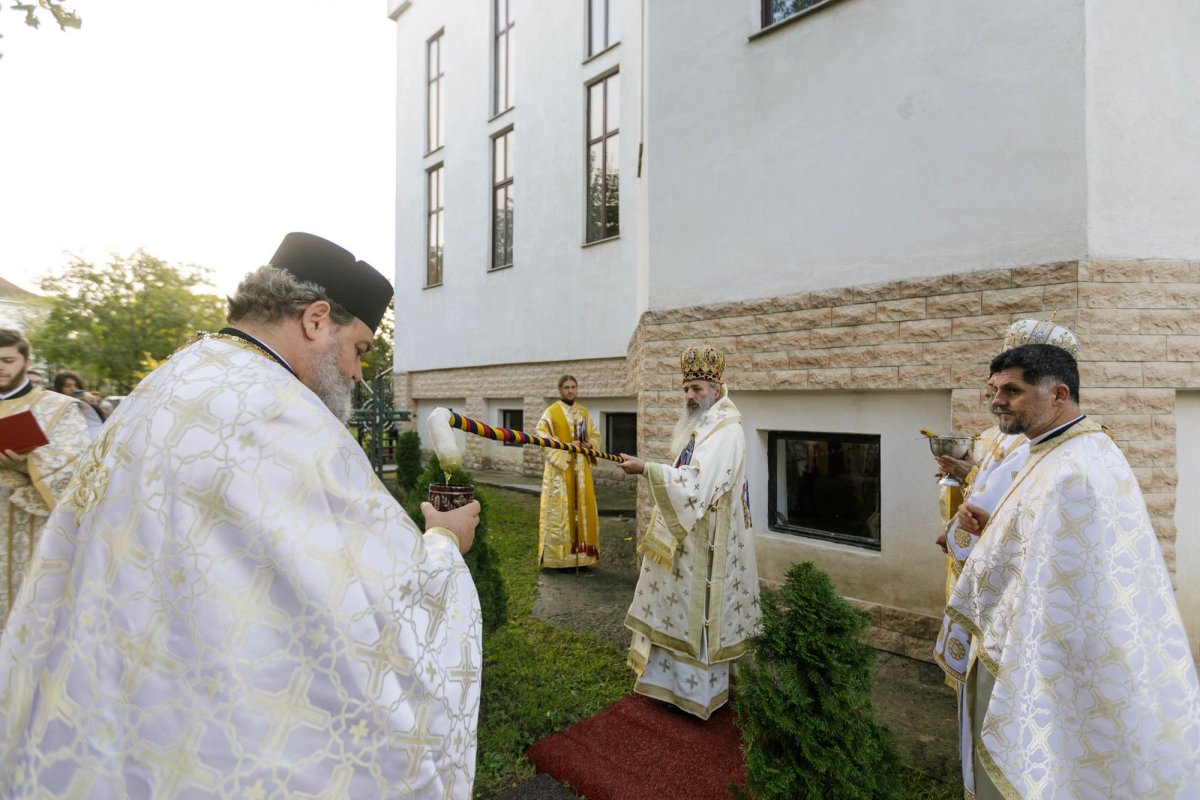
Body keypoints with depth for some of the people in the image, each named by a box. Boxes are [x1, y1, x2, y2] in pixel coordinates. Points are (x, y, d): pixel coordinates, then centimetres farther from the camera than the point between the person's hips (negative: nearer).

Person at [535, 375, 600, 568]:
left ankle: (580, 552, 18)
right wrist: (565, 447, -19)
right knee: (559, 509, -4)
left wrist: (589, 444, -5)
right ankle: (558, 556, 2)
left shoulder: (584, 412, 13)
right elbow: (542, 436, -11)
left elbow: (595, 435, 17)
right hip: (560, 466, -5)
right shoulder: (551, 412, -3)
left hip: (581, 467, 5)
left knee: (582, 507, 8)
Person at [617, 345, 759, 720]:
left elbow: (697, 483, -28)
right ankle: (674, 677, 33)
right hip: (685, 537, 9)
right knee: (679, 608, 18)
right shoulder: (701, 427, 12)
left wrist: (646, 469, -29)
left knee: (698, 612, 3)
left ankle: (699, 689, 21)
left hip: (705, 543, -9)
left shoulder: (726, 431, -18)